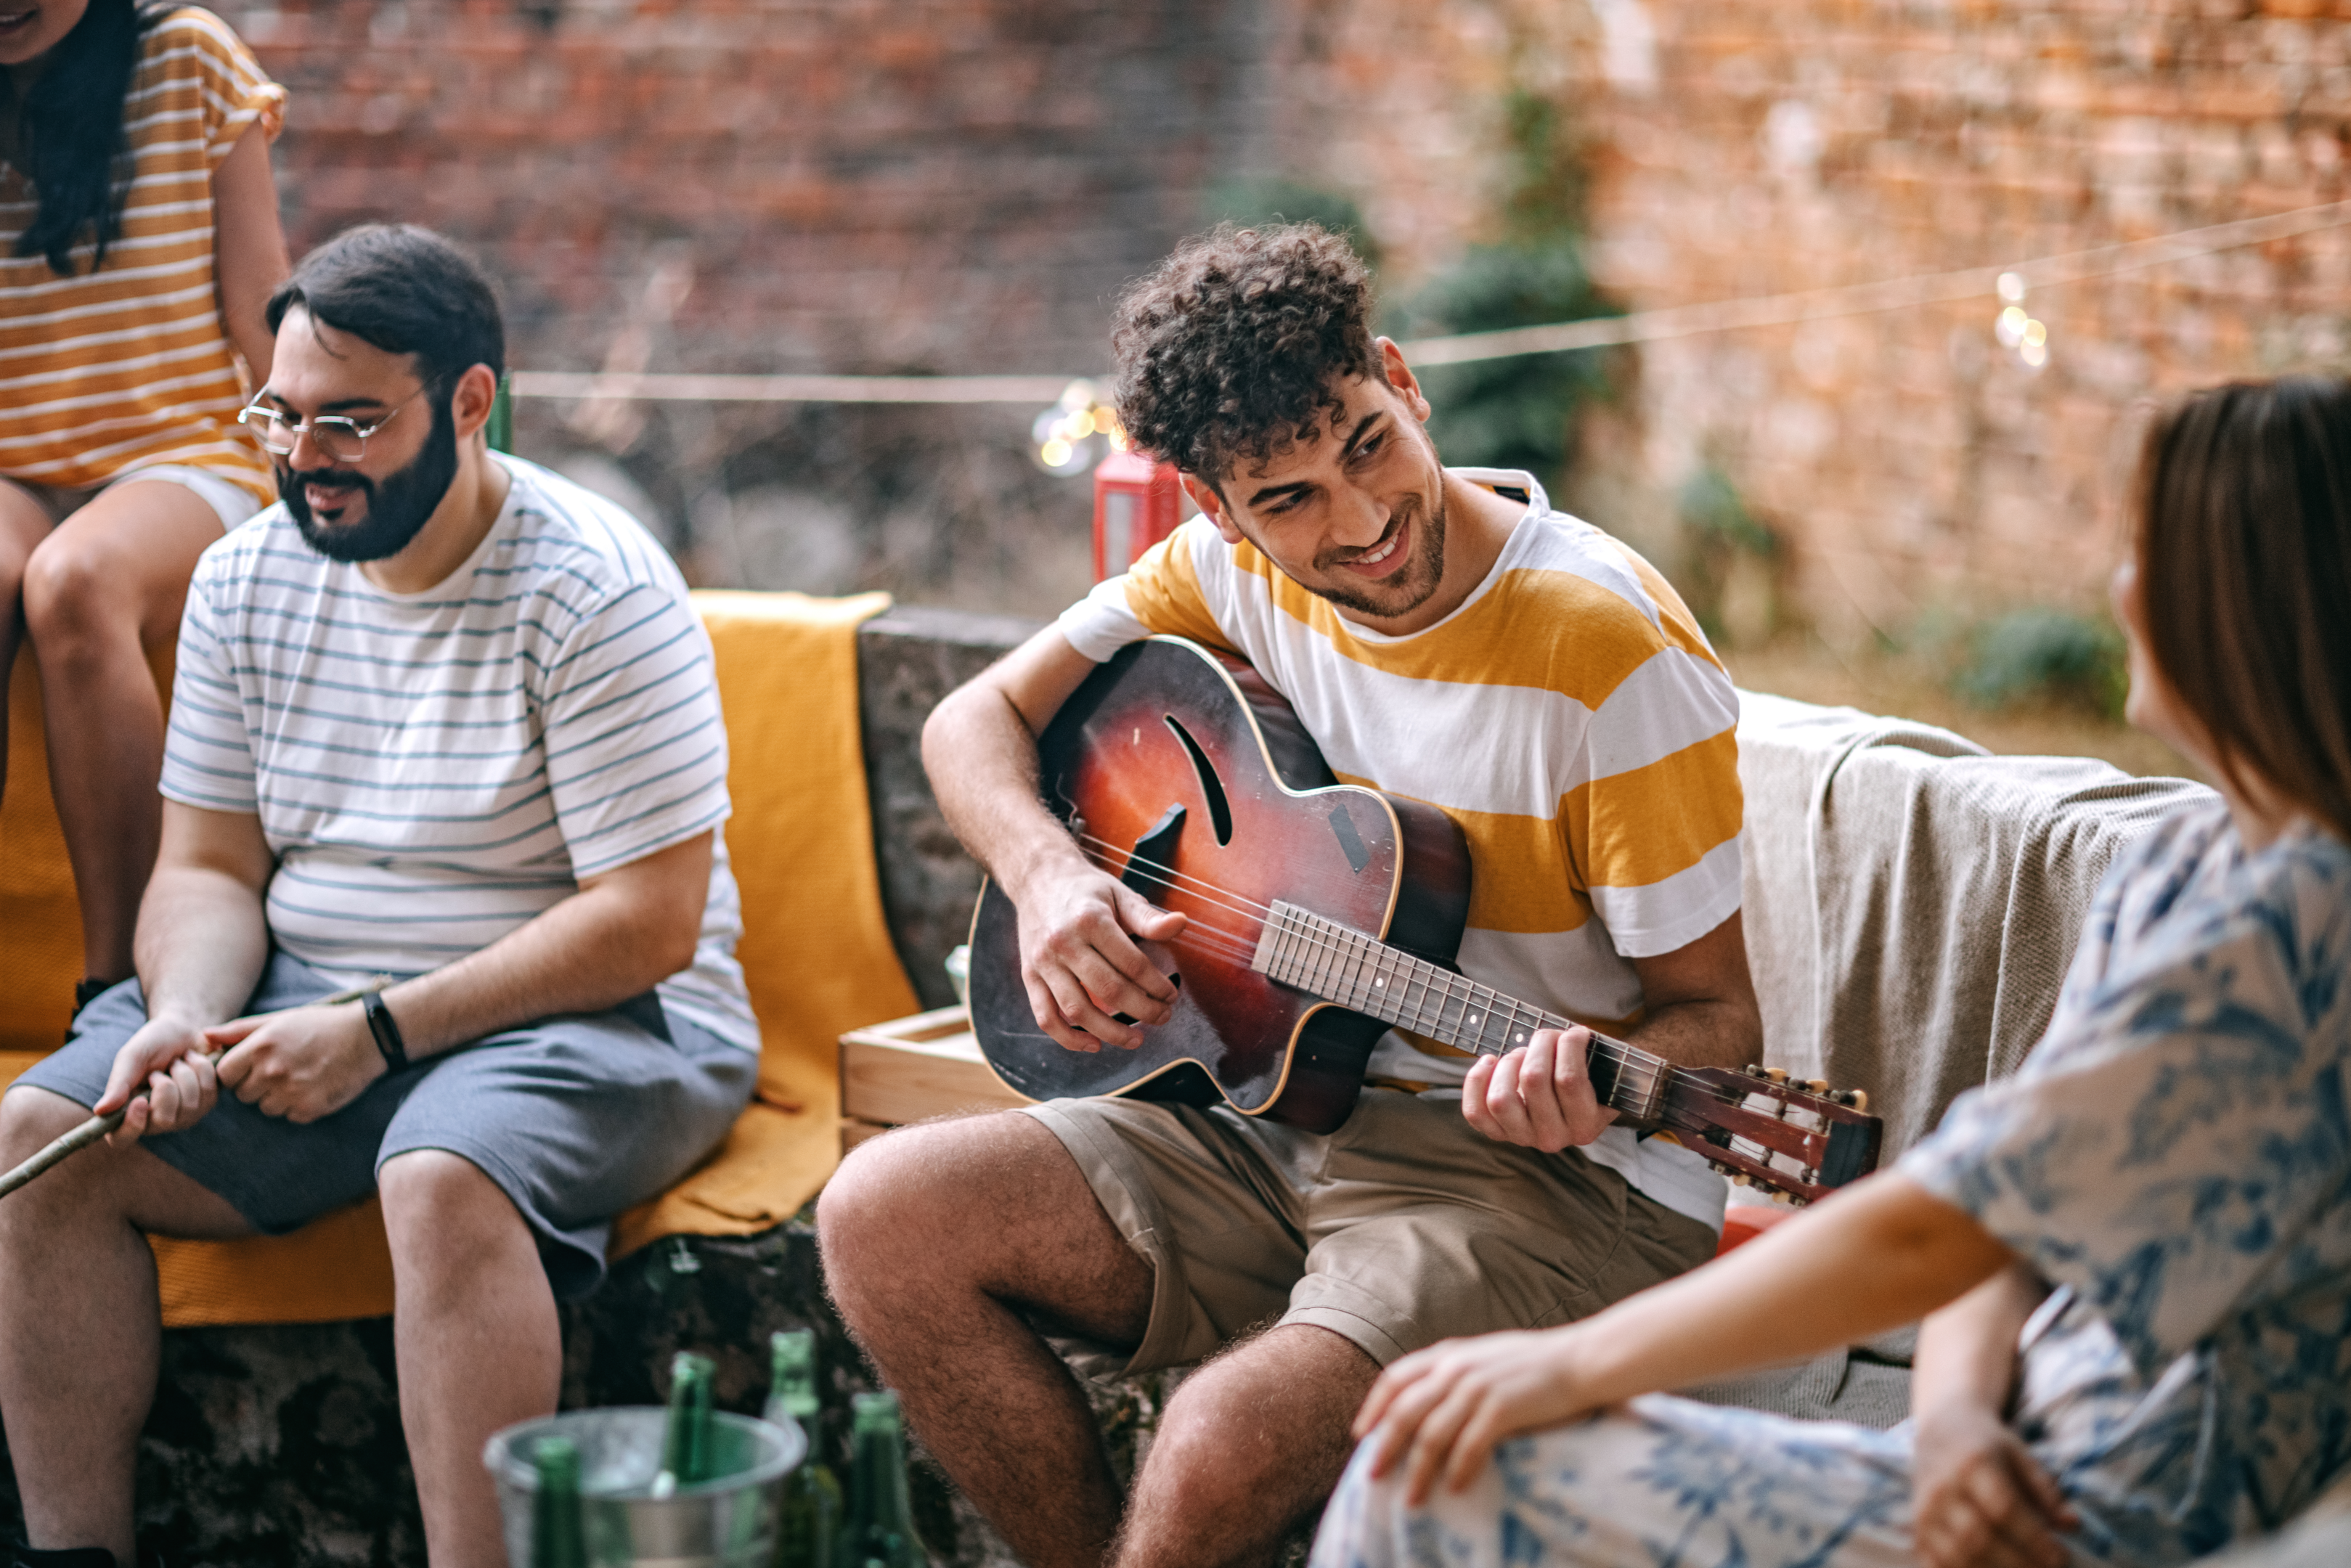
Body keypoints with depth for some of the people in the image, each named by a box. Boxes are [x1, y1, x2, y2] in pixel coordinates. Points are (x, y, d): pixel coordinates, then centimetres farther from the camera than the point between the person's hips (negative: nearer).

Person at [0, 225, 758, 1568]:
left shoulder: (592, 590, -14)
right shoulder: (248, 577, 6)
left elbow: (648, 924, -17)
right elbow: (210, 865, 9)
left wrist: (379, 1031, -20)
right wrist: (187, 1017, -14)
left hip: (582, 1012, -6)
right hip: (309, 1005, 6)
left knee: (444, 1181, -37)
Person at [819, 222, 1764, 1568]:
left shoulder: (1612, 648, -18)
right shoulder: (1236, 566, 0)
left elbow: (1720, 1019, -12)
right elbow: (977, 720, 7)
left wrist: (1587, 1082, -35)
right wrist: (1048, 878, -14)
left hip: (1549, 1178, -6)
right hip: (1282, 1111, 6)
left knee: (1230, 1442, -31)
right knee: (886, 1217, -12)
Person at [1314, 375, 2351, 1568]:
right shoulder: (2185, 866, 10)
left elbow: (1923, 1235, -23)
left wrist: (1572, 1363, -14)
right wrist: (1955, 1410, -12)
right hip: (2026, 1464, 9)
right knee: (1425, 1448, 3)